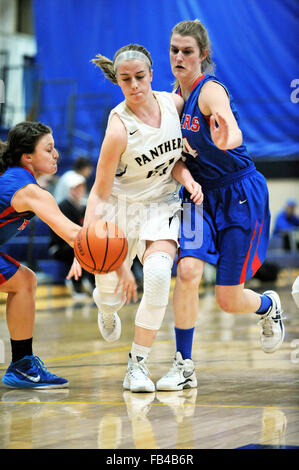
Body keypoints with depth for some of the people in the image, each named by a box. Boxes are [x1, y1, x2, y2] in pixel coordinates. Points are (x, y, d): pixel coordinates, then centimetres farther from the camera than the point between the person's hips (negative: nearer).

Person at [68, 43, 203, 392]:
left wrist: (187, 179, -17)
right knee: (110, 295, 2)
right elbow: (99, 194, -20)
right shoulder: (119, 128, -23)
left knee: (158, 275, -24)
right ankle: (107, 310, 45)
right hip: (121, 206, -2)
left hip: (161, 206, 2)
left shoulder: (173, 103, -9)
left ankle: (137, 366, -12)